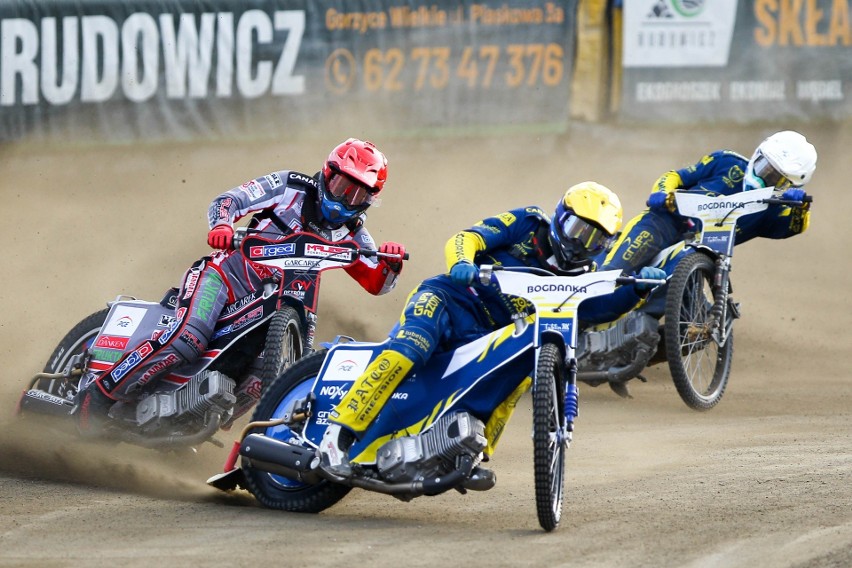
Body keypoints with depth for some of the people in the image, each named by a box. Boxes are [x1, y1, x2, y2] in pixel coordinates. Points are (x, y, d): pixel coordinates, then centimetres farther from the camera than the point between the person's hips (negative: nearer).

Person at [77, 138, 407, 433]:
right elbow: (227, 200, -2)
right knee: (188, 339, -30)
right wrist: (221, 225, -25)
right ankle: (99, 392, -25)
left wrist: (392, 263, -14)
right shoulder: (290, 186, 2)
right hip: (227, 275, -6)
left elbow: (377, 283, 10)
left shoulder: (350, 233, 14)